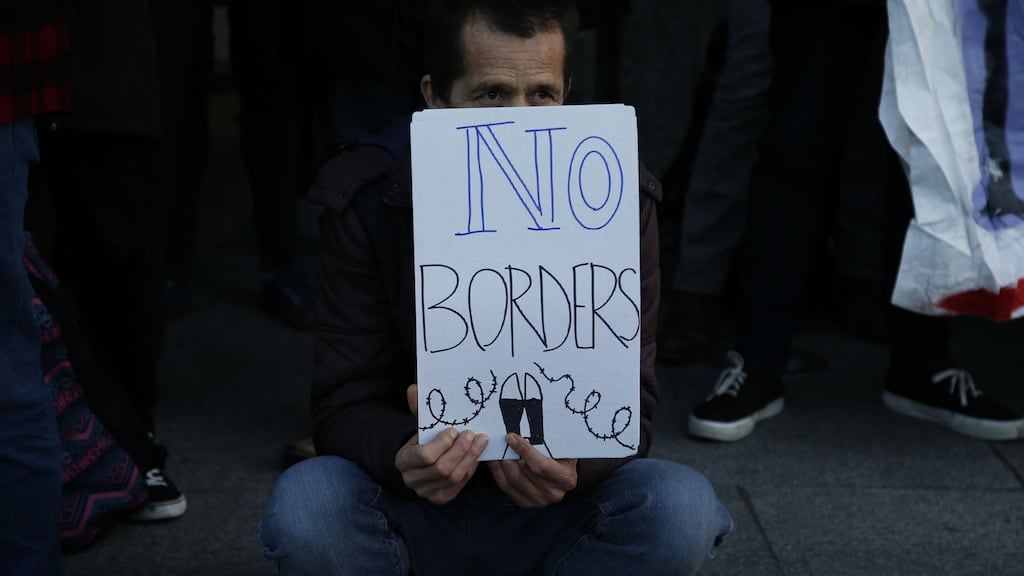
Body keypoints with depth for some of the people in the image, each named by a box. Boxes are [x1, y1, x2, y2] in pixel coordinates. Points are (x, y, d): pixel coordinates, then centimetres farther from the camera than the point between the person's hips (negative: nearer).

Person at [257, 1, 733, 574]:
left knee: (682, 508, -29)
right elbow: (347, 403, -10)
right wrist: (401, 455, -35)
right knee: (305, 504, -31)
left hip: (558, 513, 1)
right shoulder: (366, 204, -11)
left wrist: (572, 467, -34)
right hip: (416, 509, 0)